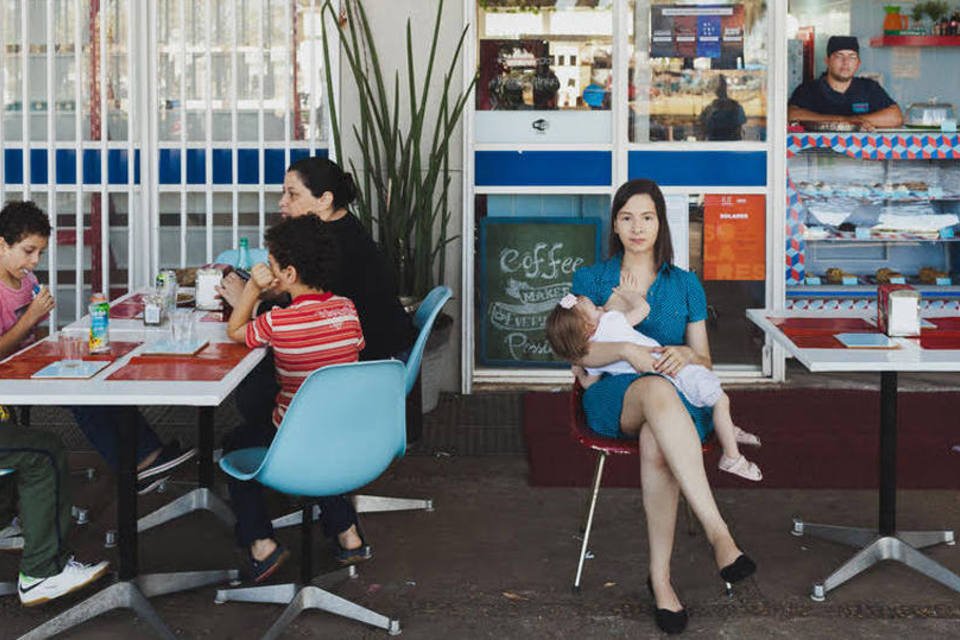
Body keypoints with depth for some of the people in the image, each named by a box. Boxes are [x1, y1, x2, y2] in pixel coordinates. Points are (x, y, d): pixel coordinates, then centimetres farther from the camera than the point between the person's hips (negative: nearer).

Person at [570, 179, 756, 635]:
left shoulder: (685, 285, 17)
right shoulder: (590, 279, 14)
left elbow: (705, 362, 15)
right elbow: (580, 352, 2)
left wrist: (685, 354, -10)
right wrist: (626, 351, -18)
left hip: (681, 400, 1)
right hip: (612, 398, -1)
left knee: (656, 443, -40)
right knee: (657, 391, -41)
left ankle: (660, 576, -35)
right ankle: (718, 532, -50)